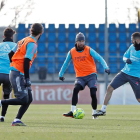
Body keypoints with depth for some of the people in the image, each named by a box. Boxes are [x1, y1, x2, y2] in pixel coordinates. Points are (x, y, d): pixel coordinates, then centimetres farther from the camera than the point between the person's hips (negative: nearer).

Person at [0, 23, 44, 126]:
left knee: (29, 99, 7)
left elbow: (10, 54, 18)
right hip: (18, 75, -10)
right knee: (23, 100, -14)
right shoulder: (33, 44, -12)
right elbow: (26, 61, -20)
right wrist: (27, 79, -19)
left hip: (14, 71, 10)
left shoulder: (23, 40, 15)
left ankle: (17, 120, 3)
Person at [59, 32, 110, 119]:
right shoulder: (72, 52, 2)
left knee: (93, 94, -13)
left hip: (91, 75, -1)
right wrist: (61, 74, 18)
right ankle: (72, 112, -27)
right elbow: (66, 63, 16)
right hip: (80, 76, 1)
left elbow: (100, 58, -10)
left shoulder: (89, 50, -5)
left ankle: (94, 113, 8)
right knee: (76, 89, -25)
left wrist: (106, 67, -25)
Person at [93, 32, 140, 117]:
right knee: (110, 88, -1)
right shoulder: (132, 47, 5)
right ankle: (103, 110, 9)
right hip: (125, 72, 6)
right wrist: (126, 59, -8)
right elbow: (125, 56, 14)